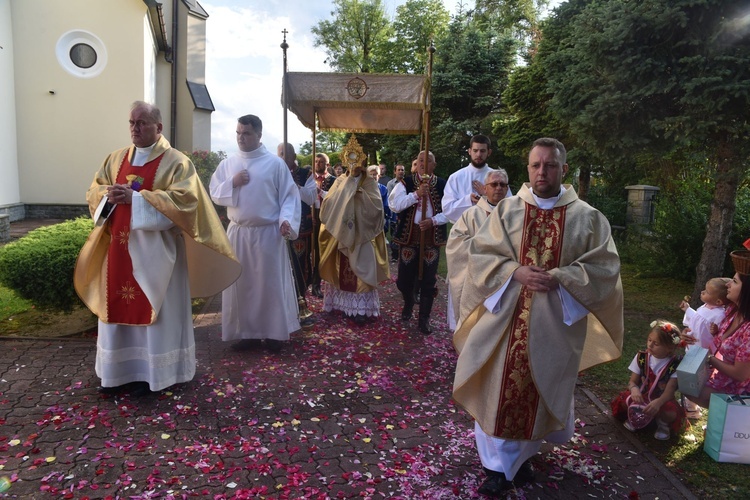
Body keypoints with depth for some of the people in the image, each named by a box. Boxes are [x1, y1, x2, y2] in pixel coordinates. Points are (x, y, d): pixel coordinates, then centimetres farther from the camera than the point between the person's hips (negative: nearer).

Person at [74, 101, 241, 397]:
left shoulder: (175, 161, -5)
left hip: (154, 249, -6)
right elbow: (94, 190, 15)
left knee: (153, 309, 1)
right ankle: (121, 371, 23)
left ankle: (152, 373, 13)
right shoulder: (117, 158, 13)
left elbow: (183, 199, -17)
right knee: (118, 306, 10)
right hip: (120, 246, 6)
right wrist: (109, 195, -10)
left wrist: (136, 198, -21)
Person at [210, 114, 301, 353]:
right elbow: (215, 194, 9)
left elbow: (289, 195, -5)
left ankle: (274, 333, 14)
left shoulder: (275, 163, -2)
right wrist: (232, 183, -8)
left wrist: (286, 220, -20)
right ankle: (247, 332, 20)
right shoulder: (227, 164, 10)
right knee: (241, 283, 8)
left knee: (271, 283, 2)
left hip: (268, 233, -4)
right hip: (238, 233, 4)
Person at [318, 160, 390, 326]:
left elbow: (376, 204, -12)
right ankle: (342, 303, 20)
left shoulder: (370, 183, 3)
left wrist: (360, 193, -20)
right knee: (341, 269, 8)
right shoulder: (340, 181, 7)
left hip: (362, 234, -2)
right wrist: (348, 184, -13)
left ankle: (361, 309, -3)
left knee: (361, 271, -6)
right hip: (341, 232, 2)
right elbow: (329, 201, -8)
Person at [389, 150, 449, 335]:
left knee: (428, 279, 4)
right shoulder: (406, 183, 1)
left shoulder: (442, 185, 1)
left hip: (432, 236, 0)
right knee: (405, 276, 8)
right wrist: (416, 194, -20)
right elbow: (394, 205, -11)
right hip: (408, 234, 0)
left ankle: (424, 318, 17)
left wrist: (434, 220, -17)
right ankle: (408, 303, 40)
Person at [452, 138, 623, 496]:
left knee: (539, 391, 12)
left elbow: (605, 267, -4)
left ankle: (523, 455, 35)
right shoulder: (506, 210, 1)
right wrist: (516, 272, -17)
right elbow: (480, 254, -2)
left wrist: (558, 278, -18)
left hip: (555, 323, 0)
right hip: (505, 316, 0)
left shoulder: (588, 218, 0)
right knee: (500, 389, 6)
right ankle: (498, 464, 24)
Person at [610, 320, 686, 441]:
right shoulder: (641, 357, -8)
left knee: (671, 413, -35)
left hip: (662, 400, -1)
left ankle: (662, 423, 3)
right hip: (642, 396, 2)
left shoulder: (676, 364, -16)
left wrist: (658, 402, -44)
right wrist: (634, 389, -33)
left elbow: (669, 391, -22)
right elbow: (632, 381, -6)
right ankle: (636, 416, 5)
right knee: (625, 401, -30)